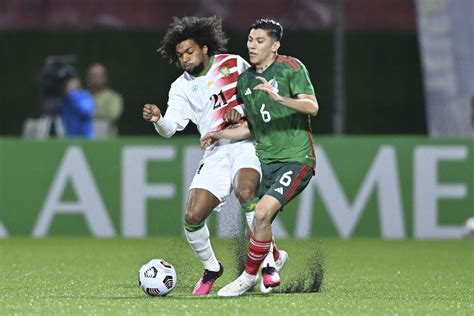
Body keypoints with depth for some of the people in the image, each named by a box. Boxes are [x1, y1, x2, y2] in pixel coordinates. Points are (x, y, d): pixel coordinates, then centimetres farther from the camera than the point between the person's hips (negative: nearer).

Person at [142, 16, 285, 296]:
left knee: (244, 191, -33)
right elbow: (171, 128, -4)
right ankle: (211, 268, 17)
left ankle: (271, 258, -21)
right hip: (216, 153, 3)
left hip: (246, 144, -3)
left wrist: (242, 109, -9)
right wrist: (158, 120, -27)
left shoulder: (233, 64, 3)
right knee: (192, 217, -10)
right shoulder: (182, 87, 6)